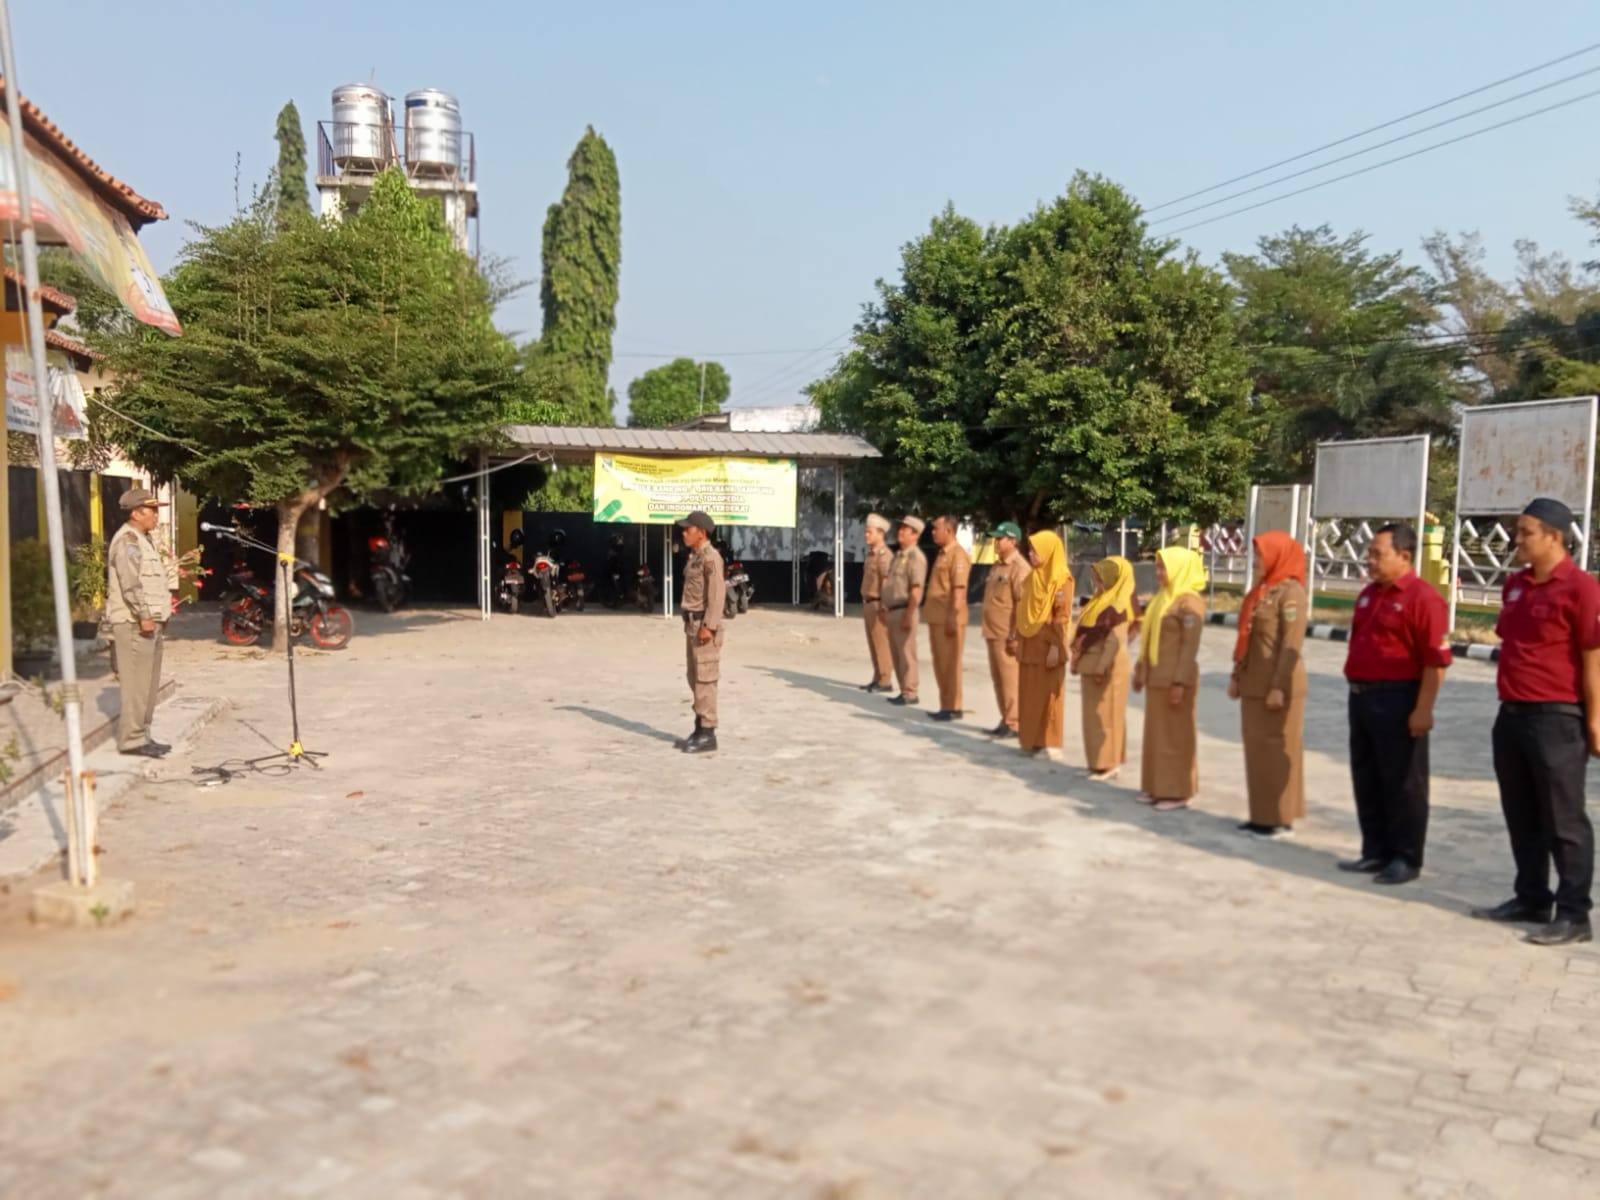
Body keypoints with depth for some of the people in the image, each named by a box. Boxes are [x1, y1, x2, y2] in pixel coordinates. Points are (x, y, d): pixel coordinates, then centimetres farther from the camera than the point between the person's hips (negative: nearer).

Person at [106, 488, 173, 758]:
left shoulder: (146, 539, 20)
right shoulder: (127, 540, -12)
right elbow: (130, 584, -21)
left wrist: (157, 617, 18)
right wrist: (143, 616, -22)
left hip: (150, 623, 10)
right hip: (134, 624, -10)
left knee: (149, 684, 12)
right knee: (136, 684, -8)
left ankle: (142, 736, 18)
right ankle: (132, 739, -4)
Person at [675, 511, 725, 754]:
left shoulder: (711, 557, -14)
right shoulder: (695, 557, 16)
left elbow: (717, 593, -20)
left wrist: (709, 626, -24)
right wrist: (692, 625, 19)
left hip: (705, 624, -10)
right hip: (693, 623, 10)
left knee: (705, 679, -8)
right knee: (695, 678, 13)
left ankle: (708, 735, -4)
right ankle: (700, 729, 20)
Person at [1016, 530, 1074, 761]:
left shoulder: (1061, 578, -11)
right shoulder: (1033, 577, 12)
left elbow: (1062, 616, -15)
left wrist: (1056, 646, -19)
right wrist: (1019, 639, 13)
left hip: (1047, 645, -7)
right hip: (1030, 644, 7)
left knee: (1047, 695, -2)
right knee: (1029, 694, 9)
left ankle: (1050, 744, 5)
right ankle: (1032, 740, 17)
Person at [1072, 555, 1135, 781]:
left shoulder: (1119, 605, -15)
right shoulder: (1101, 601, 14)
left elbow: (1115, 640, -21)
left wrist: (1101, 668, -23)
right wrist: (1079, 660, 16)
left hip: (1107, 668, -10)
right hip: (1092, 666, 10)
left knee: (1105, 715, -3)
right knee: (1094, 715, 12)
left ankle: (1108, 763, 4)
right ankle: (1098, 762, 19)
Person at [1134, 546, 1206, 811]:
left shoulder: (1189, 602, -14)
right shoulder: (1163, 598, 13)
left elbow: (1190, 645, -18)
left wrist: (1180, 682, -20)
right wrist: (1141, 669, 16)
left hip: (1175, 679, -9)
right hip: (1156, 676, 9)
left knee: (1176, 734, 0)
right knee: (1156, 732, 13)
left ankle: (1178, 791, 9)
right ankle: (1157, 786, 22)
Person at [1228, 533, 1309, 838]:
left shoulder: (1291, 592, -12)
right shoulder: (1259, 591, 14)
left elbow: (1292, 644, -17)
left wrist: (1279, 687, -20)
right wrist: (1237, 675, 15)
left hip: (1277, 686, -8)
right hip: (1254, 684, 8)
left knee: (1276, 749, -1)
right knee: (1256, 747, 11)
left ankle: (1280, 816, 8)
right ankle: (1262, 813, 20)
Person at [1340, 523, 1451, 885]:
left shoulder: (1422, 597, -14)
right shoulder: (1369, 594, 14)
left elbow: (1436, 659, -19)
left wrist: (1423, 708, -21)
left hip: (1398, 700, -9)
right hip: (1362, 696, 9)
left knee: (1402, 782, 1)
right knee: (1366, 780, 14)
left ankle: (1406, 858, 12)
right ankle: (1376, 851, 25)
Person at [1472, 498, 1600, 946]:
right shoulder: (1515, 585, 11)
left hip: (1556, 718, -8)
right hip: (1511, 714, 8)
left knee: (1563, 820, 0)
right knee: (1521, 816, 15)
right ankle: (1531, 898, 26)